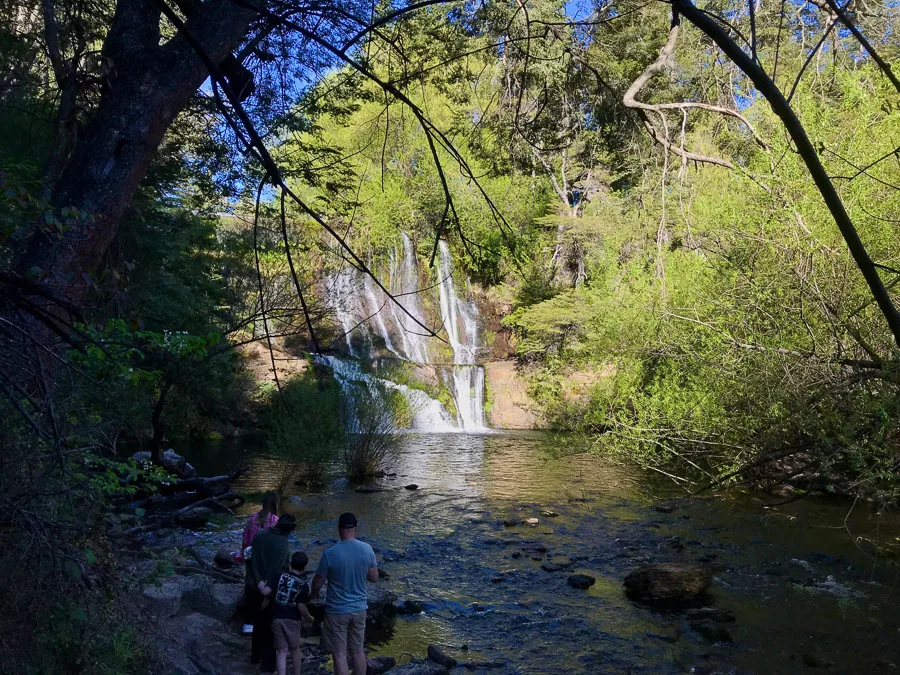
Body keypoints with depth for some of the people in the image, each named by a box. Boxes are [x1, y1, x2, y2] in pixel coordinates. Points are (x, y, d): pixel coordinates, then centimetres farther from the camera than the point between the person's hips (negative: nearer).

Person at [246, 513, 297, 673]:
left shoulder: (260, 535, -1)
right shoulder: (282, 545, -22)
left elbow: (251, 560, -2)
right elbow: (275, 571, -24)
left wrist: (259, 583, -6)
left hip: (252, 588, 7)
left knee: (258, 621, 24)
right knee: (269, 625, 9)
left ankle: (256, 655, 40)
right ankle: (268, 663, 16)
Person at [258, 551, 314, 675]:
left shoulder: (280, 576, -2)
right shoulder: (304, 584, -8)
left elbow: (265, 591, -7)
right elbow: (301, 607, -10)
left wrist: (262, 584, 15)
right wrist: (308, 618, 7)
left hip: (277, 618, 2)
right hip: (292, 620, -2)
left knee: (281, 650, 8)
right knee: (295, 649, 17)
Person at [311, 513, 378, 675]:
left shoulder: (330, 554, -20)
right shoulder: (367, 549, -10)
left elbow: (318, 583, -8)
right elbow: (374, 578, 1)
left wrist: (314, 593, 14)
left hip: (336, 611, -4)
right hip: (359, 609, 4)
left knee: (339, 655, 8)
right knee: (358, 652, 18)